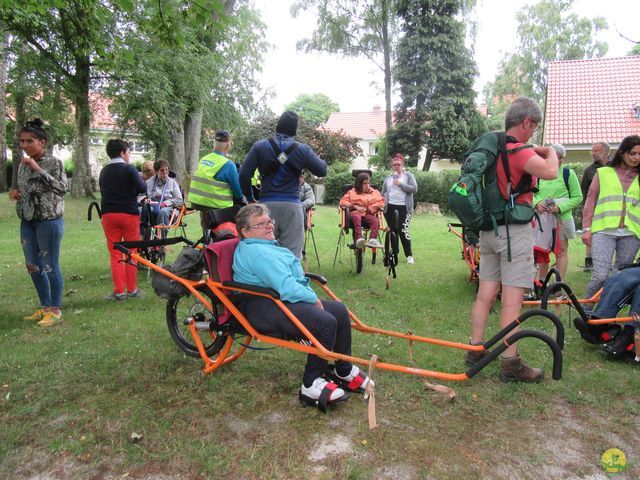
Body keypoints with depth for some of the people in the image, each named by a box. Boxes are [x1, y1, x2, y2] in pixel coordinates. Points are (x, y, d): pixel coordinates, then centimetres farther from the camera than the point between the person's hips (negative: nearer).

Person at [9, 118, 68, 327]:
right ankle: (45, 307, 28)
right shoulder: (23, 164, 10)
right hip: (27, 222, 7)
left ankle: (56, 310, 13)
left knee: (50, 266, -1)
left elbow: (63, 187, -21)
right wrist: (13, 192, 1)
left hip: (49, 221, -7)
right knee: (33, 266, 13)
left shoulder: (53, 162, -9)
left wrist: (38, 169, -23)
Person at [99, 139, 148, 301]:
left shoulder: (103, 171, 10)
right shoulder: (129, 168, -7)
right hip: (129, 213, -4)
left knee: (115, 254, 6)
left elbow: (103, 190, 16)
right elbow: (142, 188, -12)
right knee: (131, 252, 6)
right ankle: (132, 289, 10)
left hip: (108, 214, 4)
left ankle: (119, 291, 5)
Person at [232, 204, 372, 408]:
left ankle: (344, 371, 18)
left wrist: (311, 296, 5)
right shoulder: (255, 252, -16)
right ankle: (311, 385, -13)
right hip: (264, 307, -11)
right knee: (325, 322, -28)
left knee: (339, 311, 4)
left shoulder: (267, 246, 20)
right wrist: (313, 299, -11)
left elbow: (295, 278, 21)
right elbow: (286, 286, -24)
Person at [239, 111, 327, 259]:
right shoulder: (302, 149, 0)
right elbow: (322, 171, 6)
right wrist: (313, 155, 22)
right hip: (292, 205, -1)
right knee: (292, 252, 2)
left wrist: (250, 198, 10)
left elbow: (244, 174, -2)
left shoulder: (260, 146, 3)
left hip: (267, 204, 1)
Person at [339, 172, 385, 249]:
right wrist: (355, 207, -6)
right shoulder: (352, 192, 20)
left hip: (369, 213, 2)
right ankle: (359, 238, -58)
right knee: (356, 218, -39)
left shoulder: (375, 192, 24)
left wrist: (368, 209, -4)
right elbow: (342, 202, 10)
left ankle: (372, 239, -52)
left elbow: (381, 202, 11)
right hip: (355, 212, -2)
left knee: (375, 221, -33)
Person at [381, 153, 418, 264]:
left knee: (402, 231, -11)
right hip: (390, 208, 4)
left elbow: (414, 189, -8)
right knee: (393, 231, 9)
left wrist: (401, 184, -14)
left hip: (404, 208, -4)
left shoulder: (408, 175, 3)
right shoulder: (388, 178, 15)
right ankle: (394, 254, 20)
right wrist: (383, 203, 1)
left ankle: (409, 255, 1)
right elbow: (383, 193, 19)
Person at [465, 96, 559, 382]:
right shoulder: (519, 151, -15)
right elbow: (550, 171, -27)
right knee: (512, 300, -3)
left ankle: (475, 350, 22)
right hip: (515, 230, -8)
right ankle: (510, 363, 4)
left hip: (489, 228, 8)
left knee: (485, 294, 13)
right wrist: (551, 151, -8)